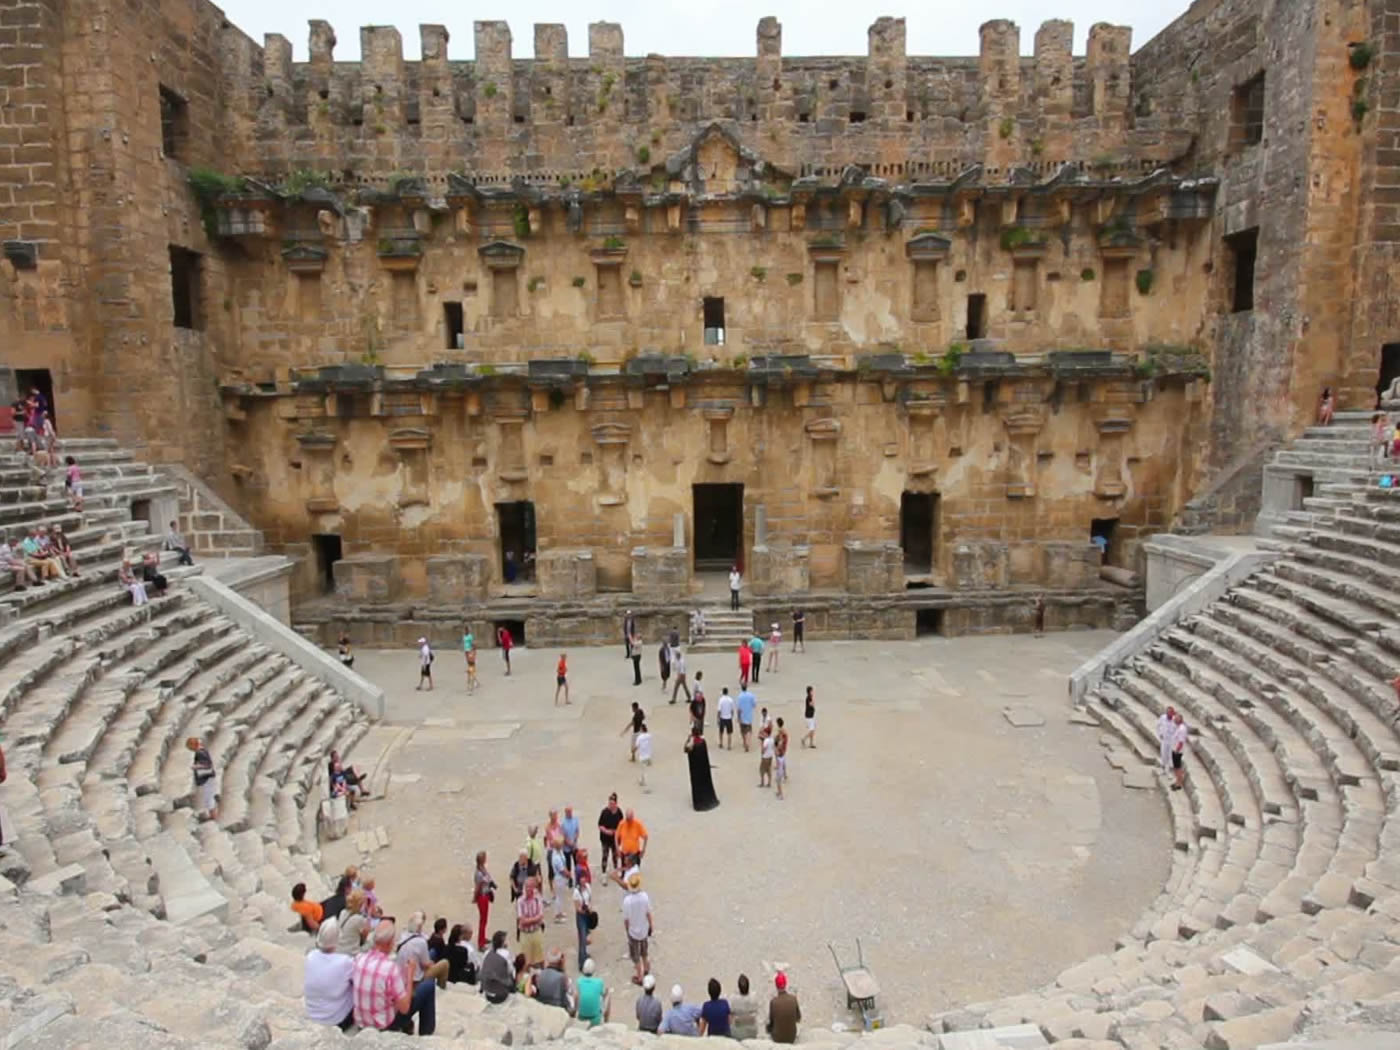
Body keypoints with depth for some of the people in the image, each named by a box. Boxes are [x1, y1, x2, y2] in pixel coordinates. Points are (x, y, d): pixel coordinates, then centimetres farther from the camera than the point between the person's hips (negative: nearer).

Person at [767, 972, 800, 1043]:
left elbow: (771, 1021, -10)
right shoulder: (793, 999, -20)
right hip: (791, 1038, 1)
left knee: (768, 1026, 31)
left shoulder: (773, 1001, -25)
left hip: (777, 1038, -1)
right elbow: (798, 1018, -4)